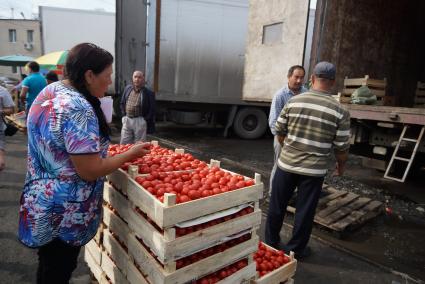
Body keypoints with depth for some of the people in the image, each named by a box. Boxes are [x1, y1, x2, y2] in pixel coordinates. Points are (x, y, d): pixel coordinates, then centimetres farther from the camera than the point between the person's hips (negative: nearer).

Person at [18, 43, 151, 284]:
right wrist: (130, 154, -14)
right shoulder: (78, 109, -28)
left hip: (40, 202, 9)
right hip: (63, 214, -9)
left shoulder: (49, 91, 2)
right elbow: (90, 171, -27)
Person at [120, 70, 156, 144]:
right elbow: (122, 103, 17)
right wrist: (124, 115, 10)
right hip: (127, 120, 5)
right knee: (123, 144, 10)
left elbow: (152, 110, -7)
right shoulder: (127, 89, 7)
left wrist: (145, 120, -9)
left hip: (140, 121, -4)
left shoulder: (149, 93, -8)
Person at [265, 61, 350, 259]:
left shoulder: (294, 101, -4)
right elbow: (341, 147, -5)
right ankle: (296, 249, 30)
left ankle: (271, 242, 34)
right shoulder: (339, 111, -8)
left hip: (286, 164, 2)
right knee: (305, 211, 14)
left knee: (277, 206, 16)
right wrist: (341, 165, 15)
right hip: (314, 170, -1)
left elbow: (279, 132, 3)